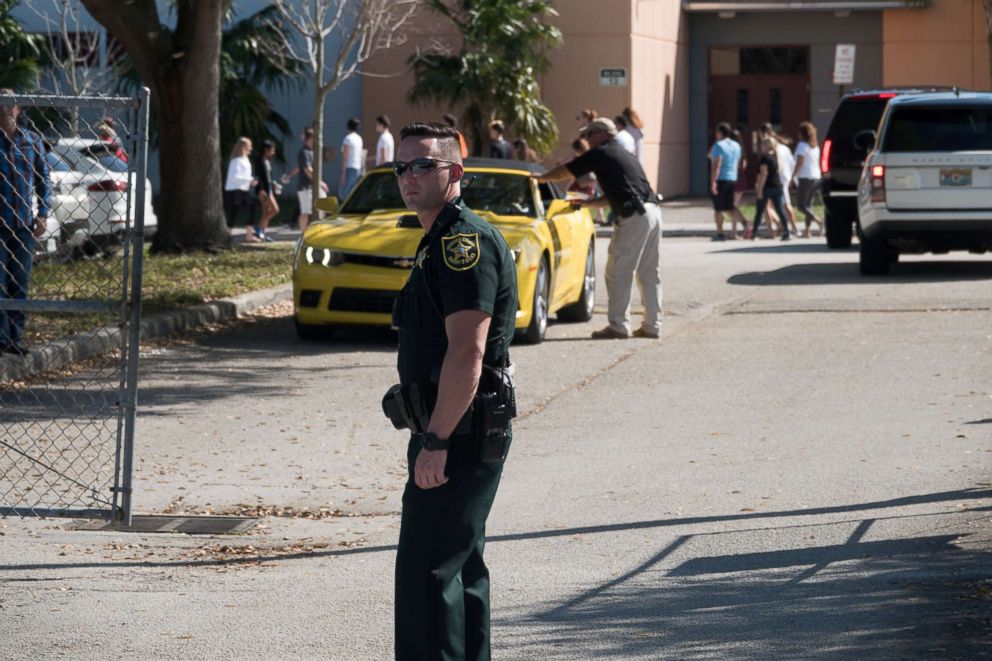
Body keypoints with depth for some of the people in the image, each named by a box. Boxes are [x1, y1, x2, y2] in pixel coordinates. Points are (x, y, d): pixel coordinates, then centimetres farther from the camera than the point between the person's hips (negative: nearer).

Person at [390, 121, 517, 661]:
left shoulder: (465, 240, -16)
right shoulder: (442, 240, 18)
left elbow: (467, 350, -23)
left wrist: (436, 442, -24)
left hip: (460, 434, -11)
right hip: (460, 434, 11)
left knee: (427, 569, -12)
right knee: (459, 566, 16)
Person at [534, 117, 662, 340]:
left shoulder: (600, 154, 1)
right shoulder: (626, 155, 25)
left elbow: (563, 173, 8)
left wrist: (541, 177, 24)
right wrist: (588, 203, 36)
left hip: (634, 217, -8)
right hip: (653, 212, 9)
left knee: (618, 272, -2)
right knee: (649, 273, 12)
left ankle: (618, 326, -1)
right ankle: (652, 325, 14)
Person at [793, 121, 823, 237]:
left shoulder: (802, 145, -9)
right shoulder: (815, 146, 14)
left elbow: (799, 163, -16)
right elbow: (819, 163, 15)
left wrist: (793, 177, -12)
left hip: (805, 178, -8)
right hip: (816, 177, 8)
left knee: (801, 205, -6)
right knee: (808, 204, 13)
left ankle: (818, 222, -25)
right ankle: (807, 230, 9)